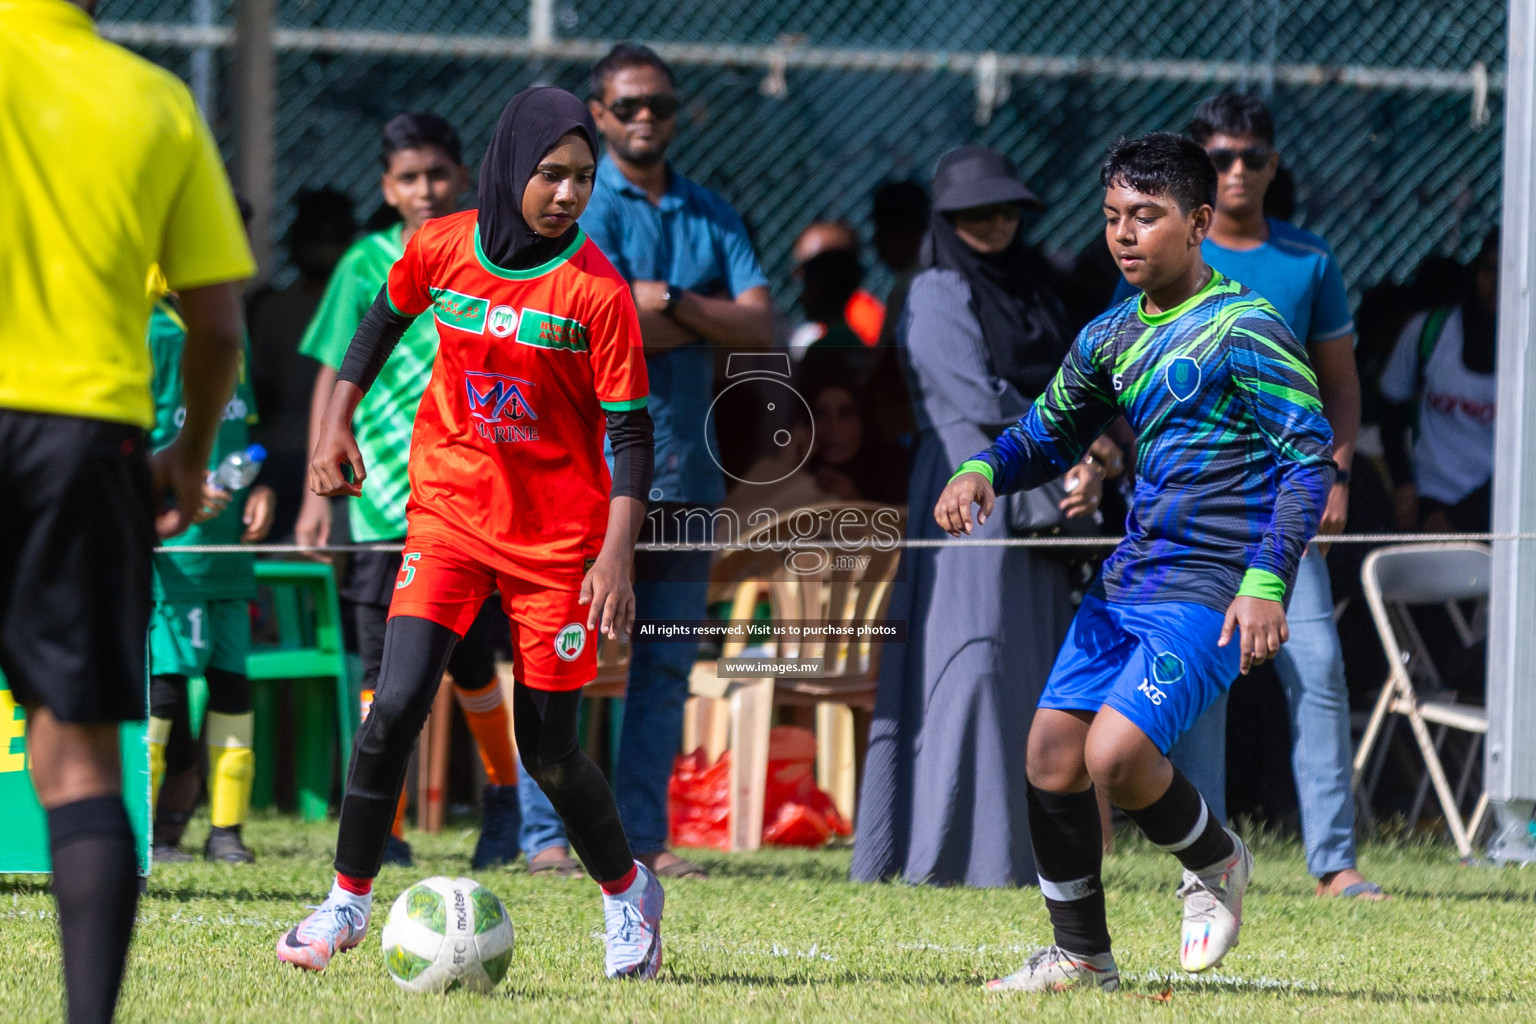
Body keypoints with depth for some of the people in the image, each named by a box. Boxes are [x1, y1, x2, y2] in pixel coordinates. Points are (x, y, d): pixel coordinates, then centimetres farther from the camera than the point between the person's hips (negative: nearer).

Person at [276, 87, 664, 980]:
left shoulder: (597, 292, -13)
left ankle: (629, 893, 28)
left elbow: (630, 430, -10)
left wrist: (617, 556, -18)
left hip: (559, 536, -2)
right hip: (450, 512, 2)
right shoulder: (441, 248, -4)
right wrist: (338, 421, 13)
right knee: (397, 704, -14)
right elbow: (386, 318, 18)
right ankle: (349, 899, 1)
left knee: (548, 748, 2)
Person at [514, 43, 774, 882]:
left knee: (665, 664, 6)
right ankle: (547, 834, -1)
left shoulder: (710, 216, 14)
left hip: (685, 467, 5)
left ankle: (643, 836, 10)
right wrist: (704, 323, -7)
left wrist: (670, 302, -10)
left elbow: (759, 327, 3)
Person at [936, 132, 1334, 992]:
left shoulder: (1245, 330, -10)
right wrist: (981, 472, 3)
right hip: (1124, 585, 8)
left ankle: (1216, 862, 10)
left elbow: (1311, 460, -12)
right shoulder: (1112, 338, 12)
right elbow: (1047, 435, 25)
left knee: (1116, 755, -20)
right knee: (1052, 754, 2)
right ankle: (1082, 954, 17)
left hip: (1208, 595, -8)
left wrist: (1268, 581, -21)